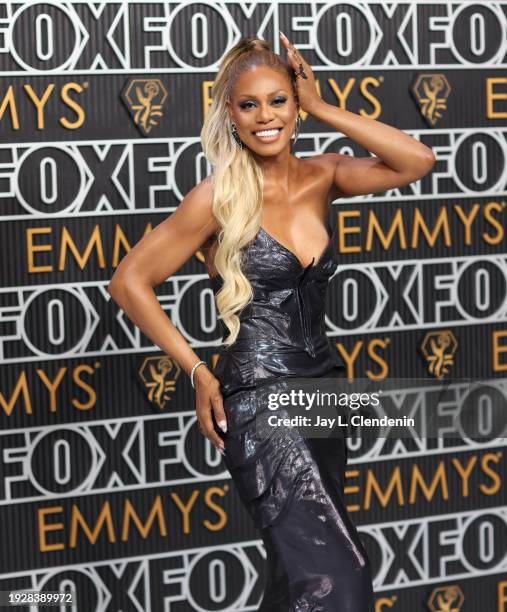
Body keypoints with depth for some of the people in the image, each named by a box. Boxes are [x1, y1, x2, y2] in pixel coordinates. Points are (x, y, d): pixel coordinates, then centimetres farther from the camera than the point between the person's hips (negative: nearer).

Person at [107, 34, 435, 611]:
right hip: (258, 398, -6)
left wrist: (323, 109, -7)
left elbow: (417, 161, -6)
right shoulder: (219, 196, -8)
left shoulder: (320, 176, 6)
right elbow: (129, 282, -4)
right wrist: (198, 372, -4)